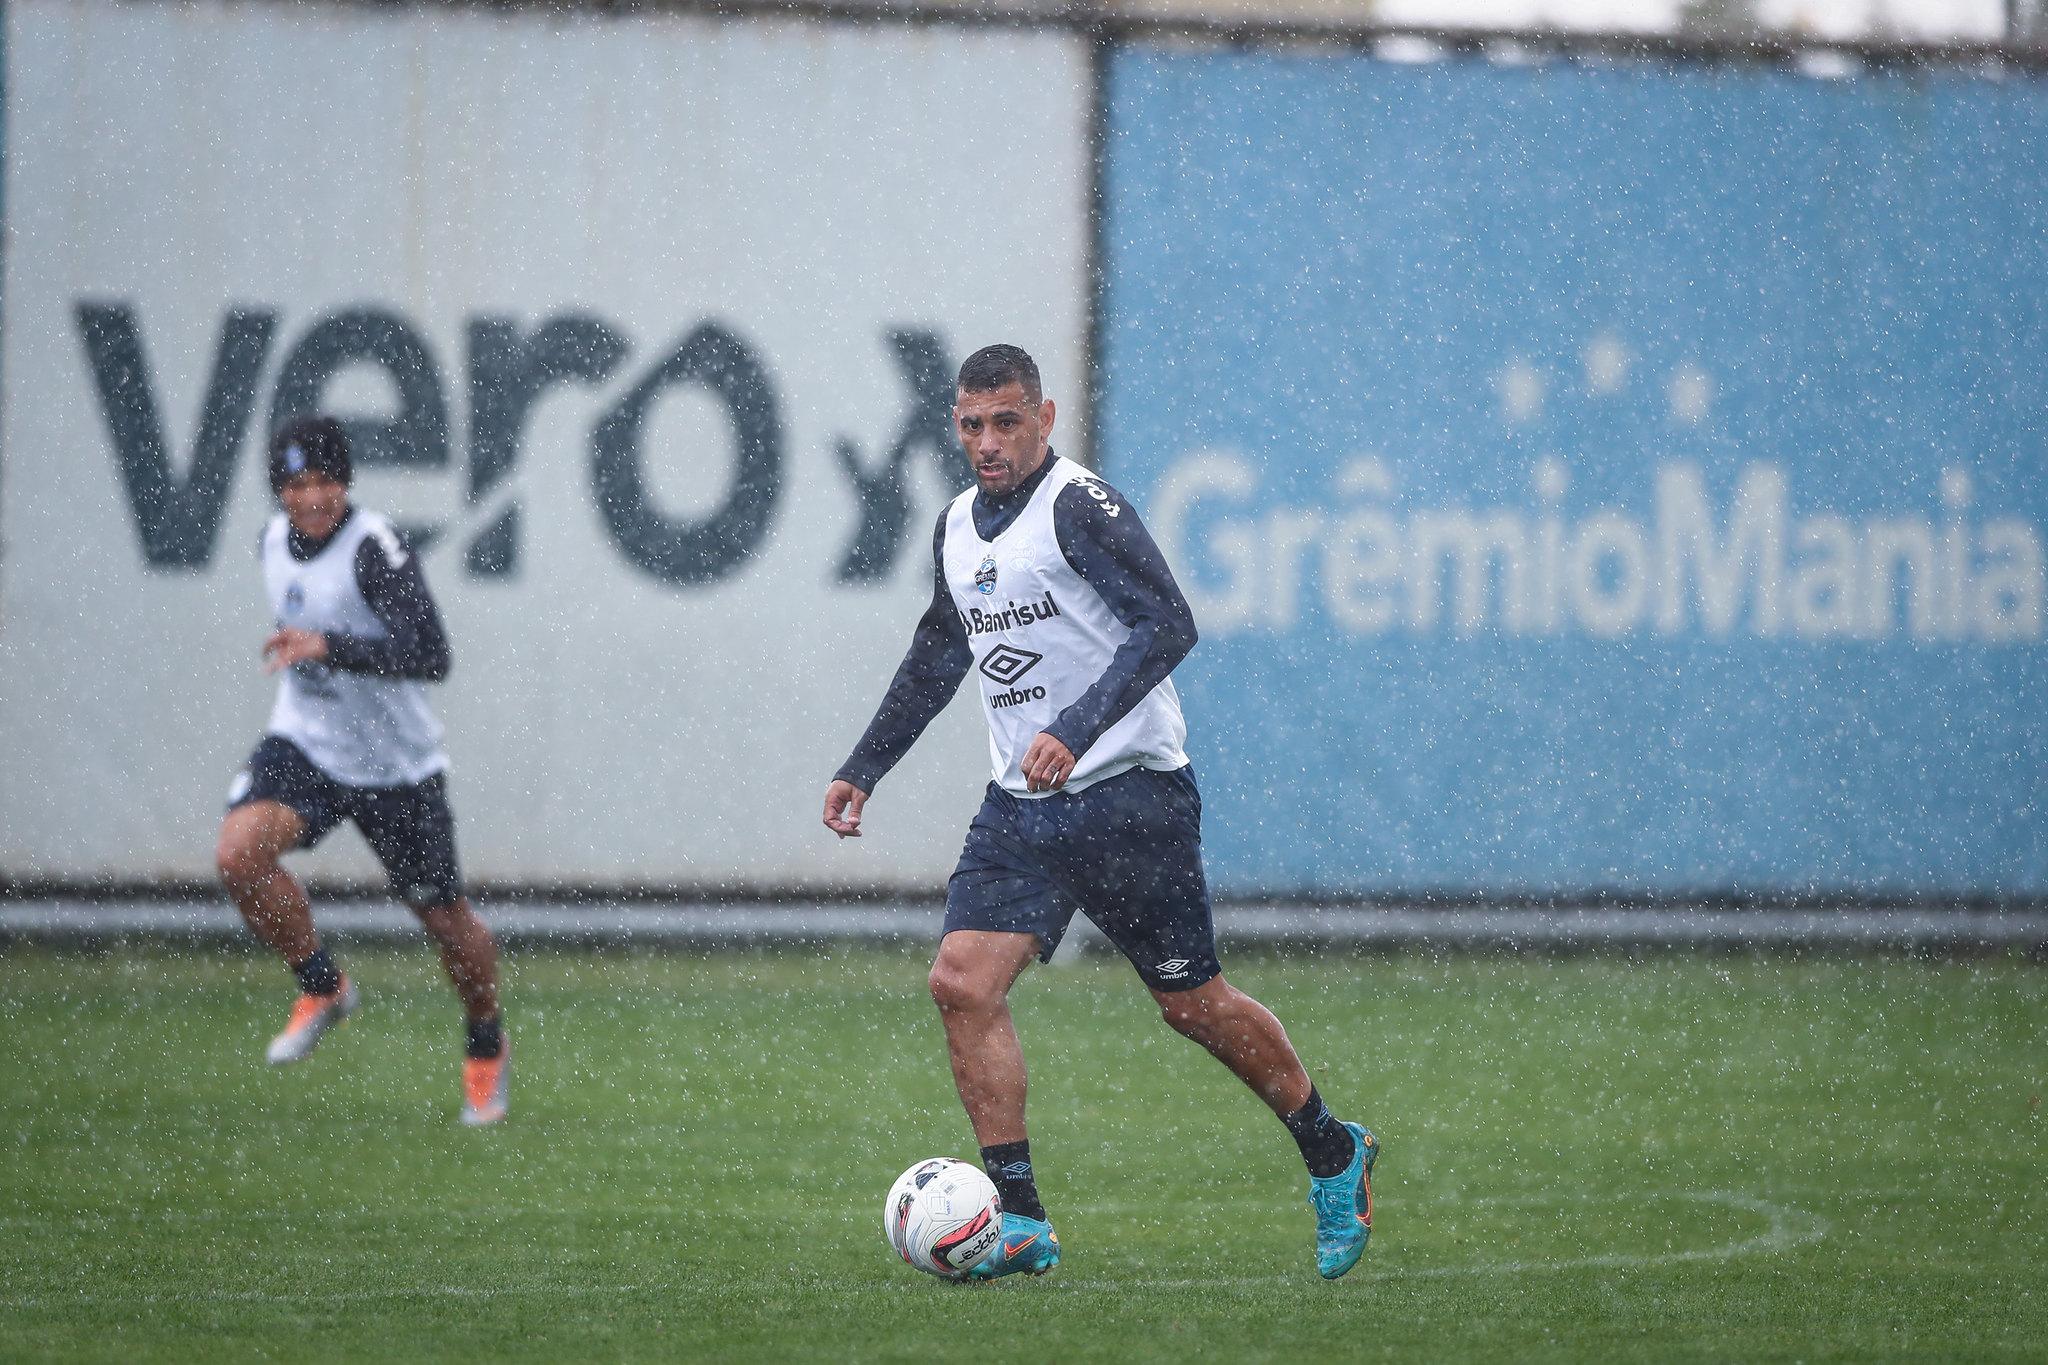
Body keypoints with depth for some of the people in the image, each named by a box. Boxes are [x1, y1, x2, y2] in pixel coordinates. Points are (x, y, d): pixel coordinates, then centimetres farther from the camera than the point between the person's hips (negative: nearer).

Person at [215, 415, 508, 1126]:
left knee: (446, 920, 7)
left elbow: (430, 656, -34)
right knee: (238, 854, -23)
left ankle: (486, 1045, 38)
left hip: (395, 766, -5)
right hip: (305, 746, 5)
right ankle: (323, 987, 1)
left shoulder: (374, 547, -23)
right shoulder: (274, 540, 0)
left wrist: (330, 648, -42)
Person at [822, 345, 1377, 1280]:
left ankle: (1332, 1155, 27)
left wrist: (1075, 729, -32)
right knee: (963, 982, -12)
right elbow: (935, 658, 26)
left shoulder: (1080, 507, -13)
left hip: (1129, 792, -7)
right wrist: (862, 770, 23)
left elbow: (1167, 625, -22)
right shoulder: (958, 527, 11)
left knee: (1192, 1004, 3)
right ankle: (1021, 1223, -10)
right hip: (1022, 807, 7)